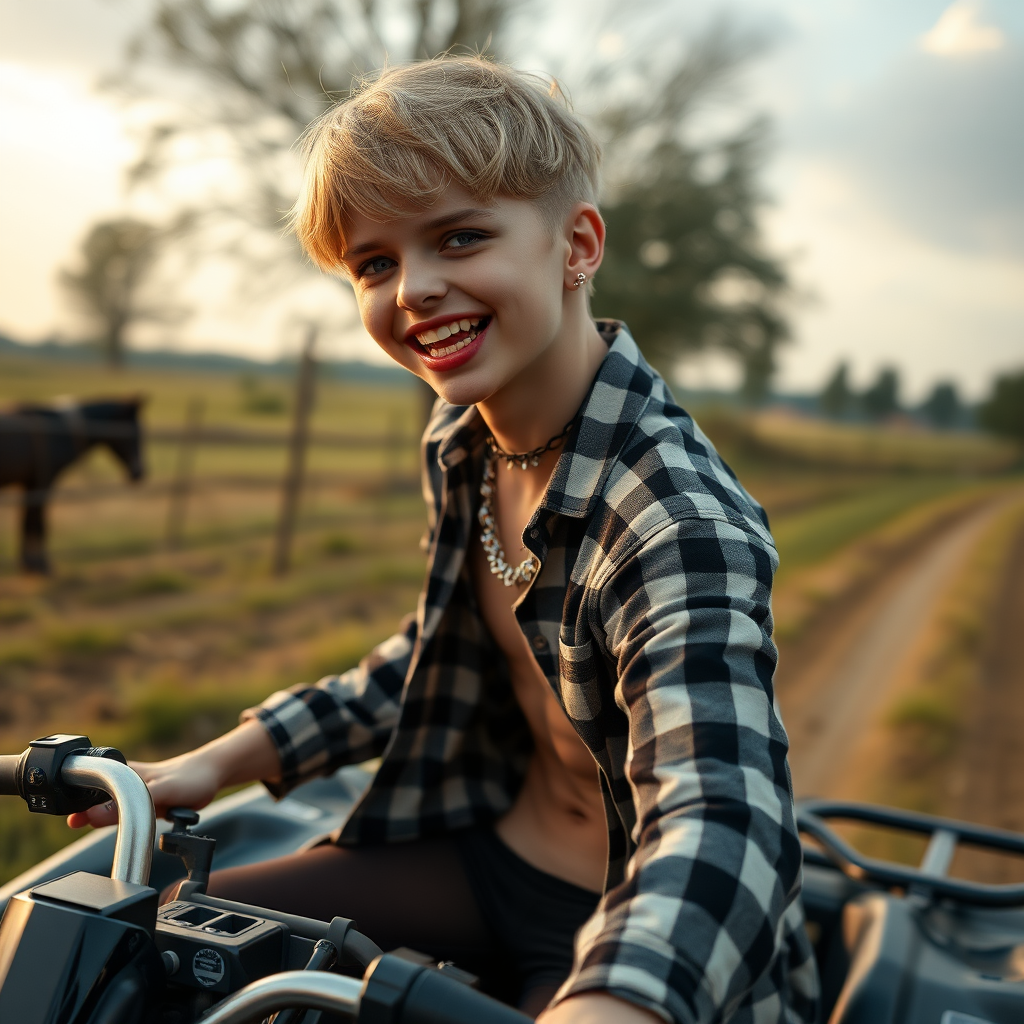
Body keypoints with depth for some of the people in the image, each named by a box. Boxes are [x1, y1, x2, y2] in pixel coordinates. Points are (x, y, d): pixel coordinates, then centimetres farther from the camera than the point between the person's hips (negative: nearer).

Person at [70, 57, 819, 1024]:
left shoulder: (681, 520, -28)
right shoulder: (460, 437, -4)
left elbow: (721, 817, -42)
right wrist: (224, 759, 3)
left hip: (618, 925, -6)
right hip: (485, 852, 7)